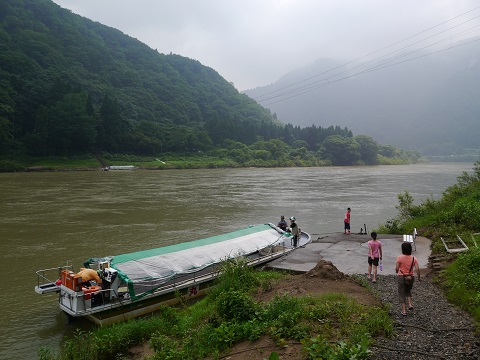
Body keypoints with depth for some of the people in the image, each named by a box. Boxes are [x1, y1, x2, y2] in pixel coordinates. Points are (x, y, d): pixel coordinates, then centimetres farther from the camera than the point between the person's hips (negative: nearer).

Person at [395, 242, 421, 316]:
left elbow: (397, 268, -14)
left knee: (402, 293, 8)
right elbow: (417, 269, -8)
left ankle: (404, 310, 9)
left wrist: (396, 272, 8)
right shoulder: (413, 258, -4)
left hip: (401, 277, -3)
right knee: (408, 290, 29)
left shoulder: (399, 257, -14)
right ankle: (410, 304, 13)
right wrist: (418, 277, 8)